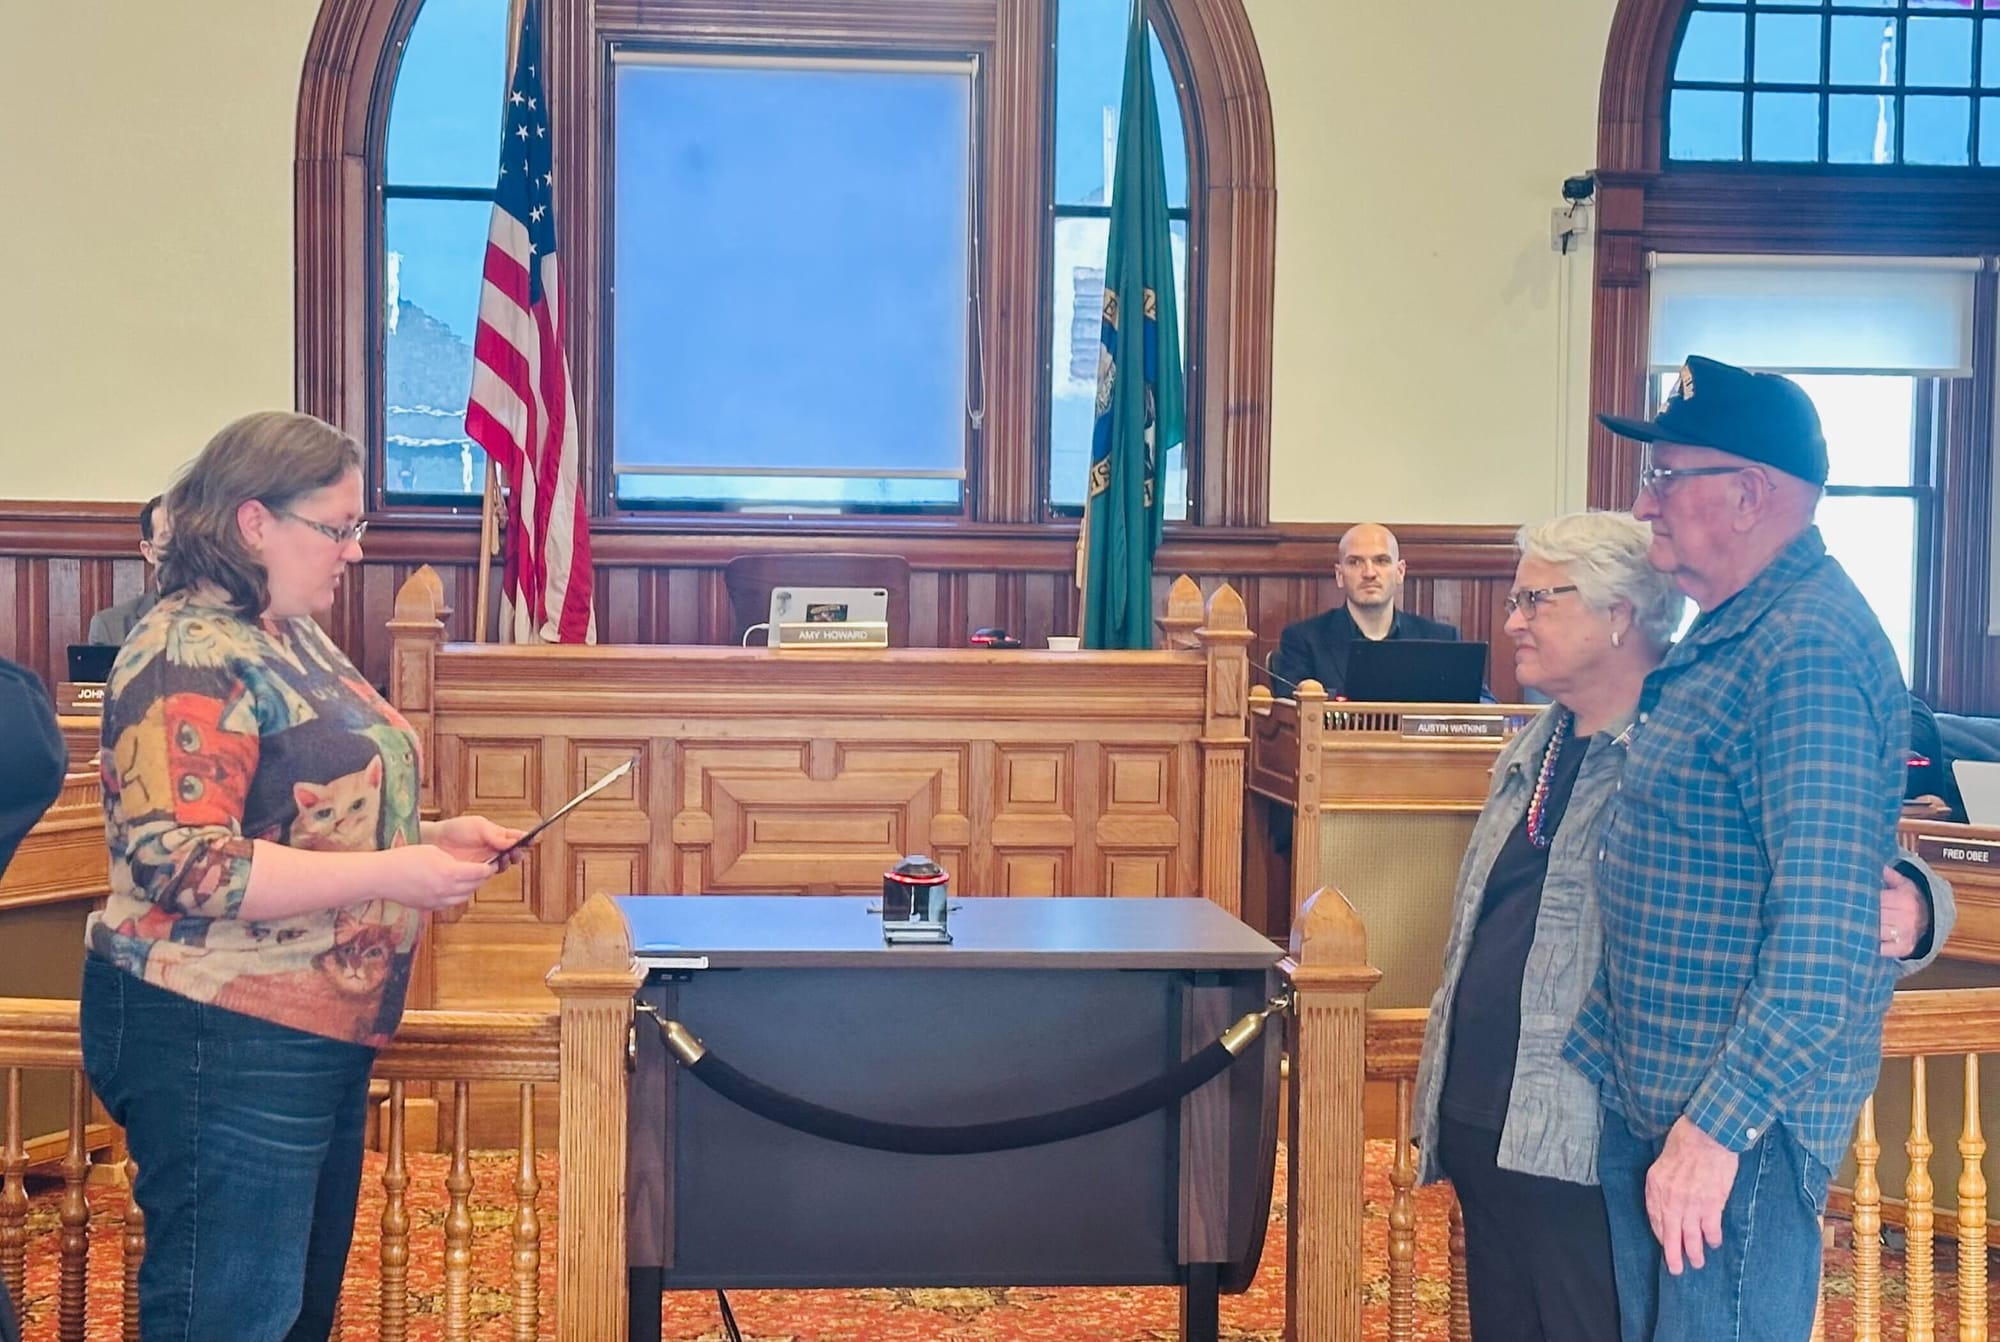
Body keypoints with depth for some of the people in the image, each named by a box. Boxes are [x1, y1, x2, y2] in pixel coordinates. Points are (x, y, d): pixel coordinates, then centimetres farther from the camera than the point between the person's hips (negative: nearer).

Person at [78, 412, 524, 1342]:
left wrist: (430, 837, 7)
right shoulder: (191, 655, -17)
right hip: (220, 1041, -10)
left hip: (318, 1038, 10)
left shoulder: (292, 637, 13)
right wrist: (392, 874, -24)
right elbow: (179, 862, -25)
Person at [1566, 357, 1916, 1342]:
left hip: (1737, 1116, -10)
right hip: (1646, 1100, 10)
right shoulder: (1726, 634, 11)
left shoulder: (1811, 650, -21)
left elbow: (1823, 937, -27)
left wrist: (1719, 1122, -26)